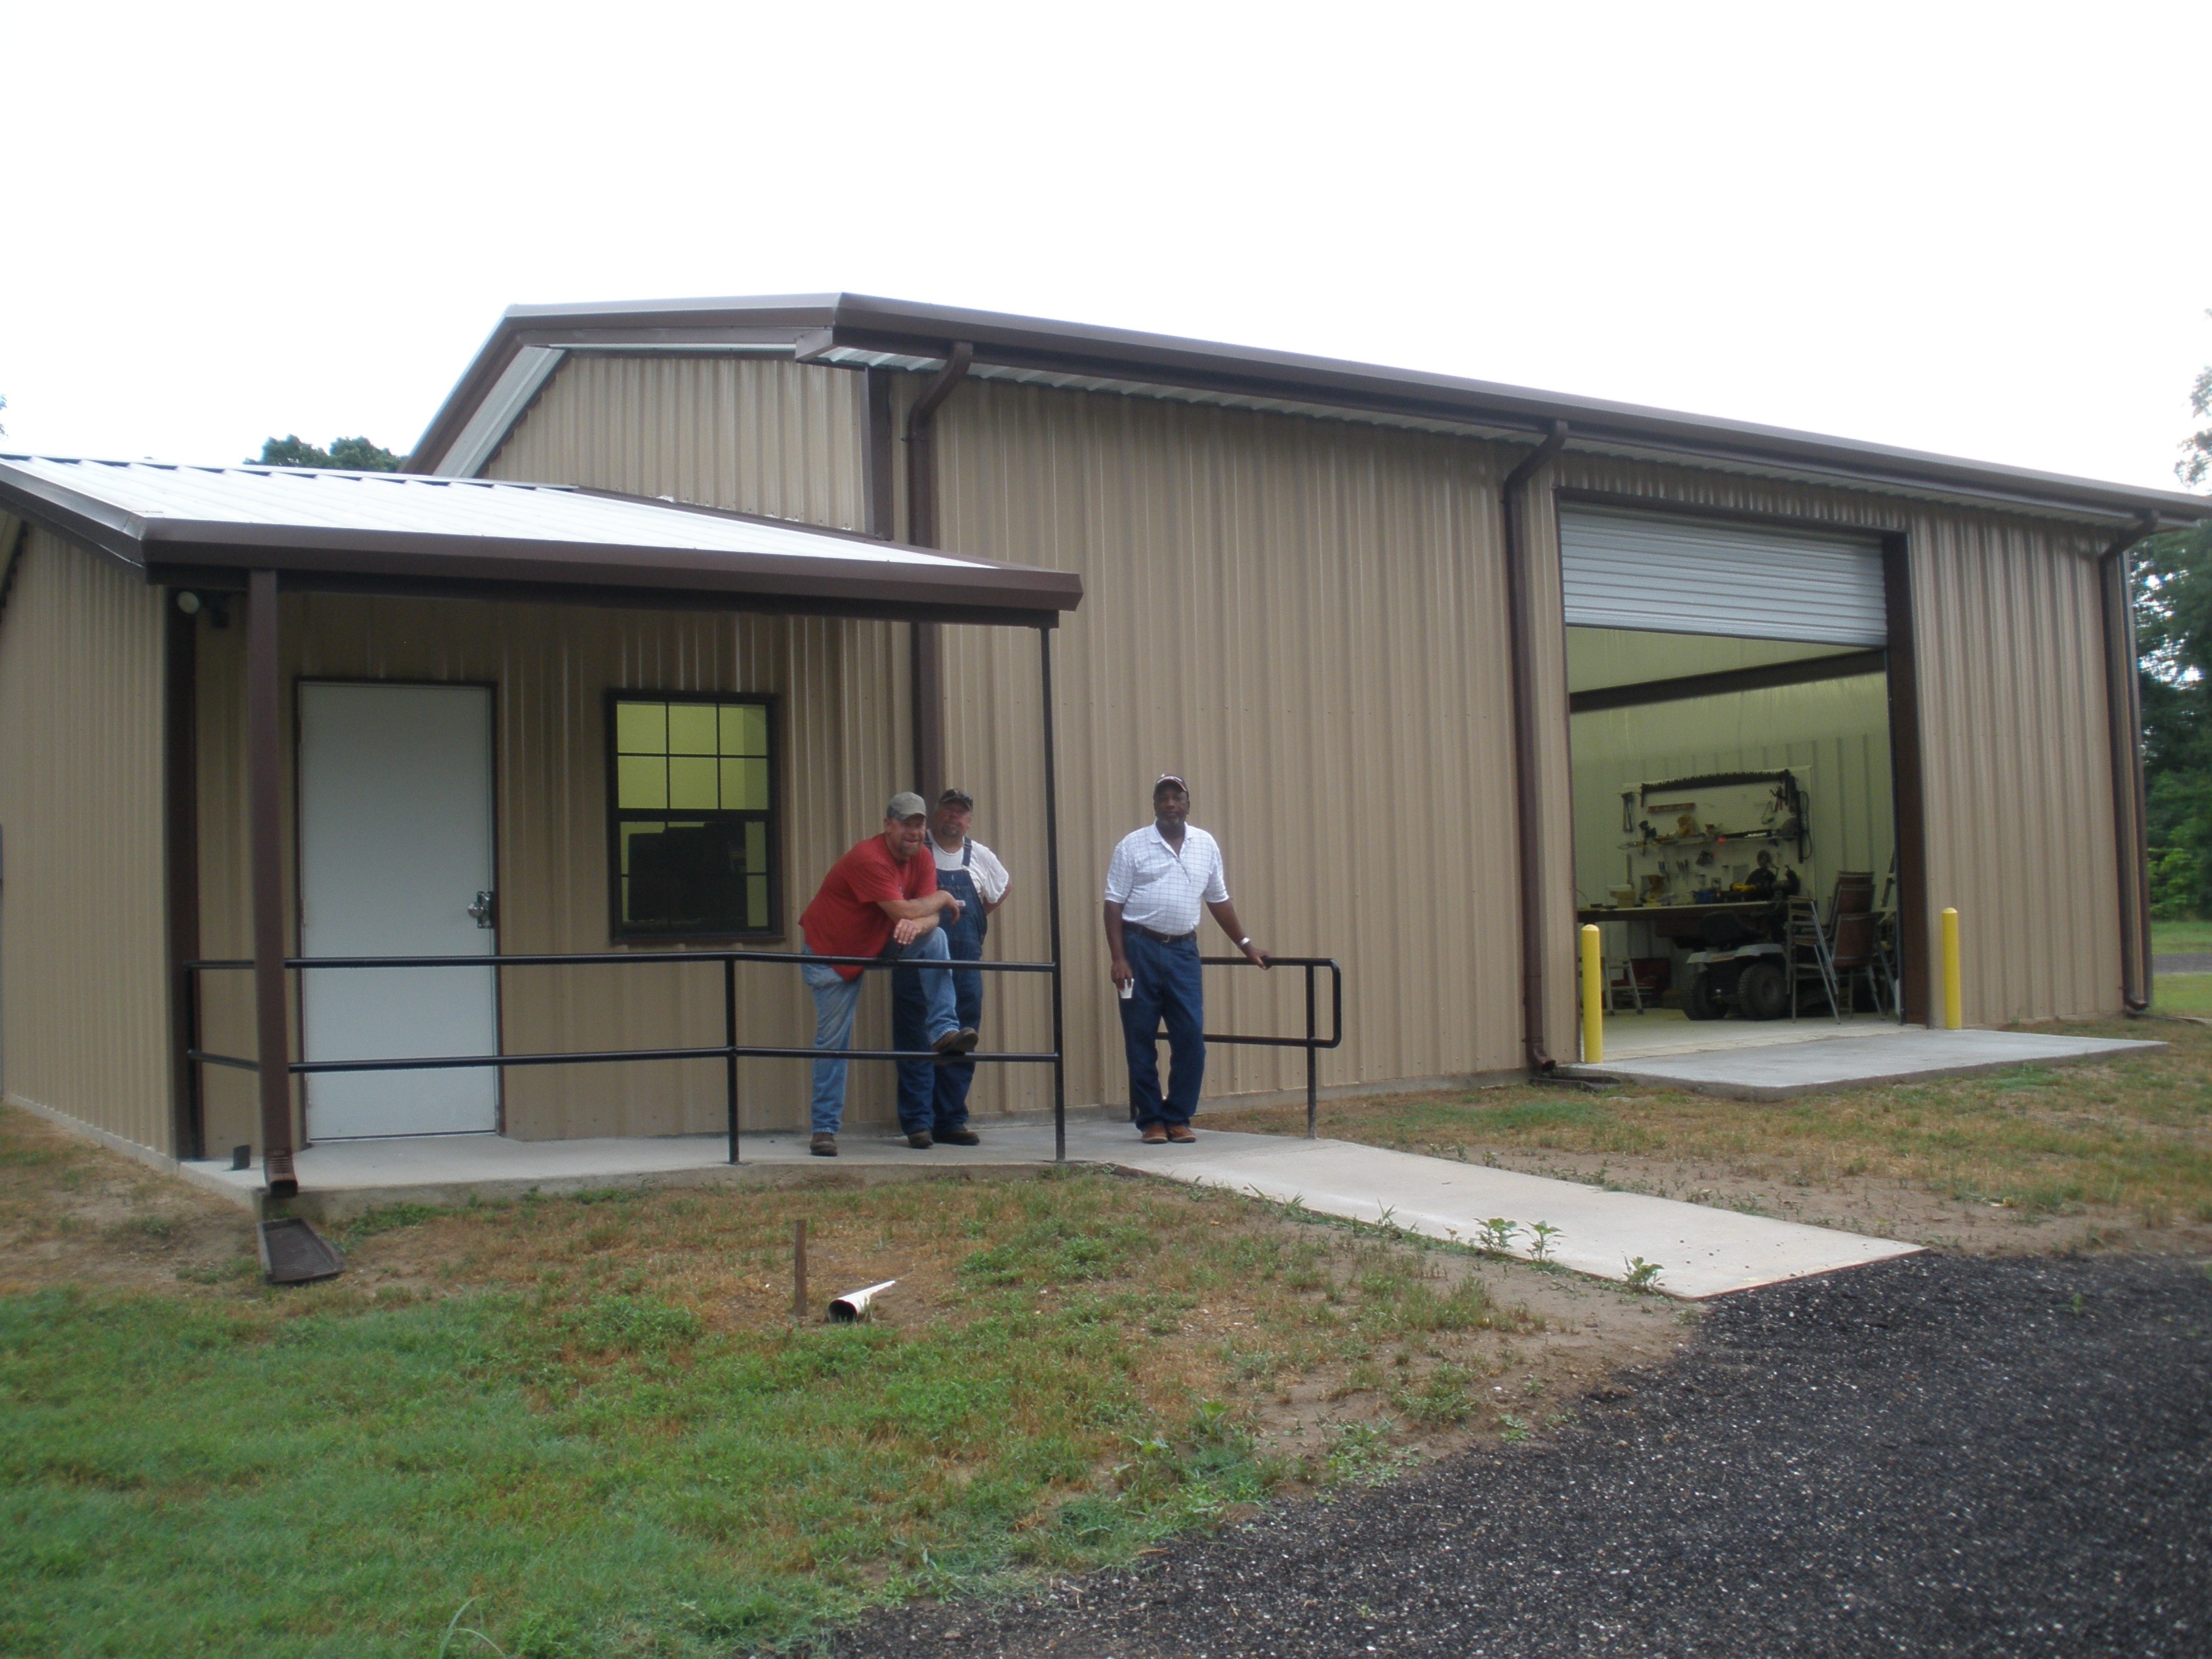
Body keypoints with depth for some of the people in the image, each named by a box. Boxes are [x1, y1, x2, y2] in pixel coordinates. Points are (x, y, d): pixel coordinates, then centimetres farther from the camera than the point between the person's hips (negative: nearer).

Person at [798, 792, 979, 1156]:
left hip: (878, 945, 6)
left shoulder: (923, 861, -5)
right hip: (829, 953, -6)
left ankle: (944, 1030, -17)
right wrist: (942, 898, -18)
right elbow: (903, 911, -35)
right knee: (833, 1041, -3)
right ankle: (825, 1128, 6)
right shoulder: (869, 859, -28)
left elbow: (931, 917, -14)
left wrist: (918, 924, -38)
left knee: (933, 938, -18)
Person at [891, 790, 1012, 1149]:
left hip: (965, 964, 4)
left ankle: (952, 1120, 14)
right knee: (916, 1044, -3)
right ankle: (918, 1122, 0)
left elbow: (1004, 886, 30)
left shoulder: (981, 857, 12)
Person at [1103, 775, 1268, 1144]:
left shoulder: (1205, 846, 11)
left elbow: (1219, 900, 19)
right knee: (1141, 1041, 1)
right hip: (1140, 949, -3)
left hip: (1183, 951, 3)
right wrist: (1118, 959, -10)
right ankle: (1151, 1121, 11)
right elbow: (1114, 904, -2)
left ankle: (1178, 1118, 10)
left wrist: (1246, 945, 17)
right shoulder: (1133, 845, 0)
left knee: (1191, 1037, -2)